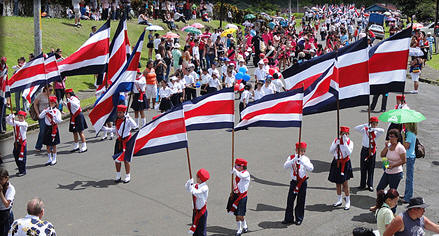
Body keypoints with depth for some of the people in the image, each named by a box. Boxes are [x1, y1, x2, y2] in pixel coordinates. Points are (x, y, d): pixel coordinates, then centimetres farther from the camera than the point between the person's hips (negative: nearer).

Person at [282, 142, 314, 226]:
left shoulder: (305, 159, -5)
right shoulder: (291, 158, -3)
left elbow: (311, 168, -21)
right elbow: (285, 166, -19)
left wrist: (302, 161, -34)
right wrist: (294, 160, -32)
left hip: (302, 182, -1)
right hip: (294, 182, 1)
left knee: (301, 201, 7)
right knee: (290, 200, 3)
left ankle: (299, 219, 20)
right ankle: (288, 218, 16)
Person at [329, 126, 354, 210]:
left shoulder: (350, 142, -6)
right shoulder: (336, 140, 2)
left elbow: (349, 152, -21)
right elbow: (331, 151, -2)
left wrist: (345, 142, -24)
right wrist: (336, 144, -16)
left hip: (345, 164, -4)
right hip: (336, 163, 4)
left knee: (345, 183, -3)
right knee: (337, 182, 13)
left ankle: (348, 202, 7)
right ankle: (339, 200, 26)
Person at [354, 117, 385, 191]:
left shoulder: (376, 132, -1)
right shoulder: (365, 130, 0)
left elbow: (382, 131, -22)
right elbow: (356, 128, -10)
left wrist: (373, 129, -26)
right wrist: (365, 125, -18)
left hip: (372, 151, 0)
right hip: (364, 150, 1)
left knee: (371, 168, 5)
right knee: (363, 168, 7)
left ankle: (370, 185, 14)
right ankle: (362, 184, 19)